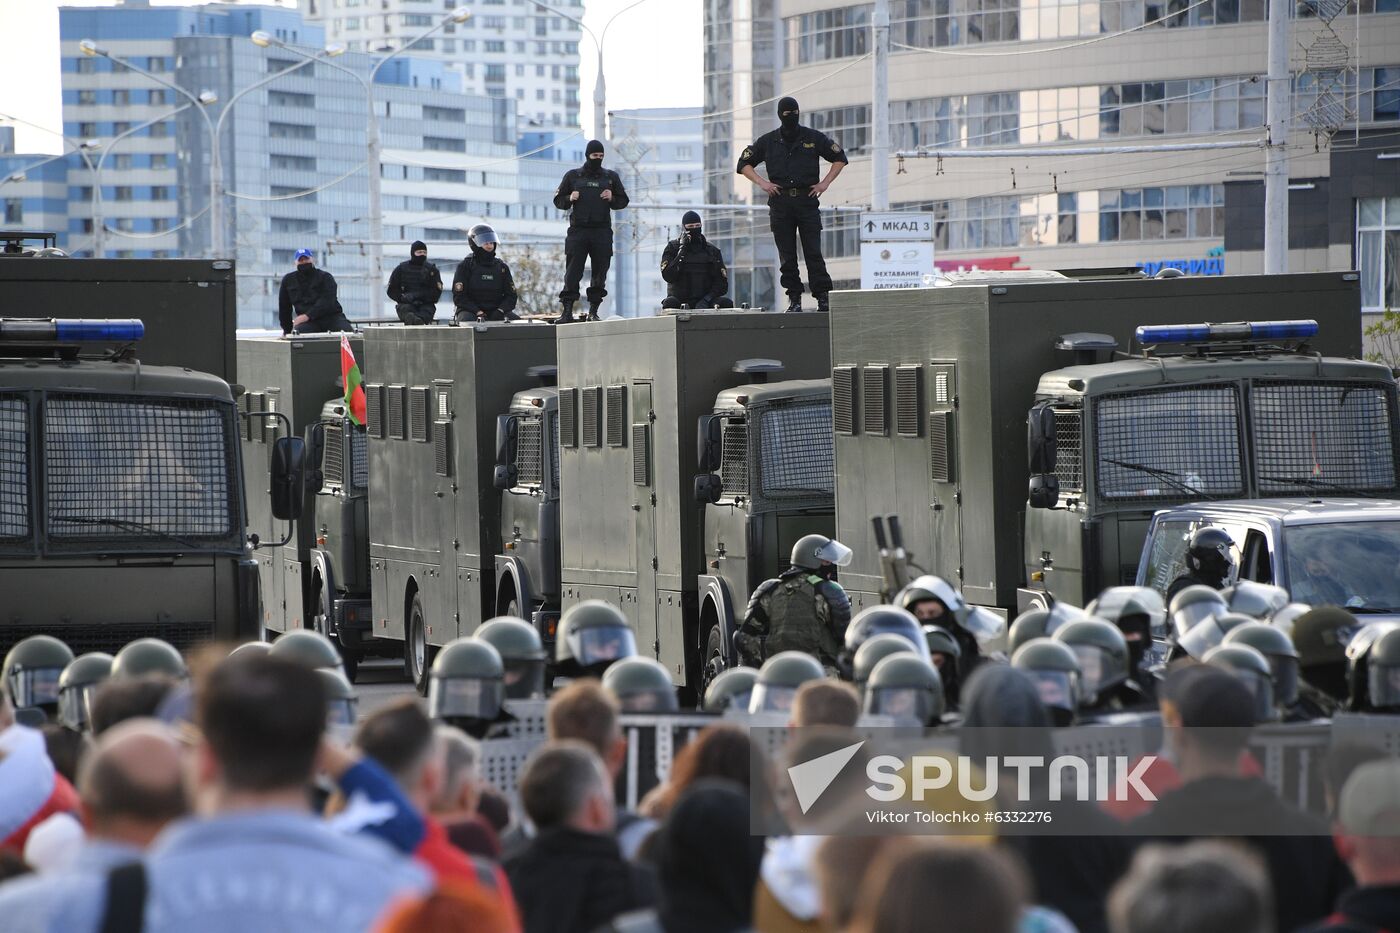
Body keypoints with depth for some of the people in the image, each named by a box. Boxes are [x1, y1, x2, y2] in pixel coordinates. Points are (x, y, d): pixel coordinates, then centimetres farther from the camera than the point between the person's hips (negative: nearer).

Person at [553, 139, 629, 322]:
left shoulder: (611, 177, 13)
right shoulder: (573, 176, 10)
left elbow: (623, 201, 17)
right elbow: (558, 201, 14)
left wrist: (612, 199, -4)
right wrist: (570, 199, -7)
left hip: (602, 232, 1)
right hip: (578, 230, -1)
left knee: (600, 272, 0)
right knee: (573, 272, -7)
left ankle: (593, 311, 6)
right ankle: (567, 312, -9)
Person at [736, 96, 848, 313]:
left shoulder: (814, 138, 8)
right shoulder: (768, 141, 10)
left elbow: (840, 158, 16)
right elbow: (744, 164, 16)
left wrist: (825, 183, 4)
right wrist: (762, 183, 1)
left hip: (808, 201, -1)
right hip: (780, 204, 1)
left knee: (813, 253, -7)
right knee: (787, 255, 0)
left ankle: (822, 296, -8)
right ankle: (794, 299, 4)